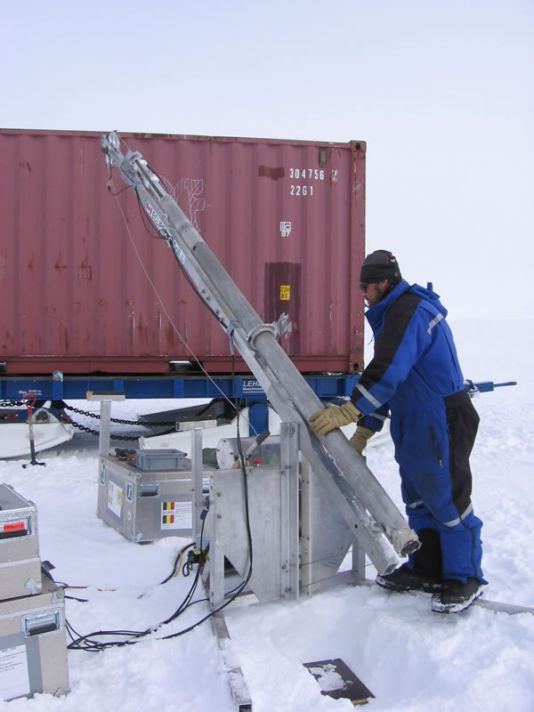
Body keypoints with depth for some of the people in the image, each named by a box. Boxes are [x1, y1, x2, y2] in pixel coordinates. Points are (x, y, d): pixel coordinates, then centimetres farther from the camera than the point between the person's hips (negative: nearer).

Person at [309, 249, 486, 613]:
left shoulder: (409, 310, -17)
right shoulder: (396, 313, 16)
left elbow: (388, 371, -28)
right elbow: (385, 378, 17)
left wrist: (348, 412, -27)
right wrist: (364, 430, 14)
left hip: (440, 420, -11)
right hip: (415, 421, 11)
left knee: (447, 498, -2)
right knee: (418, 497, 15)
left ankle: (465, 577, 10)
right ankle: (427, 569, 26)